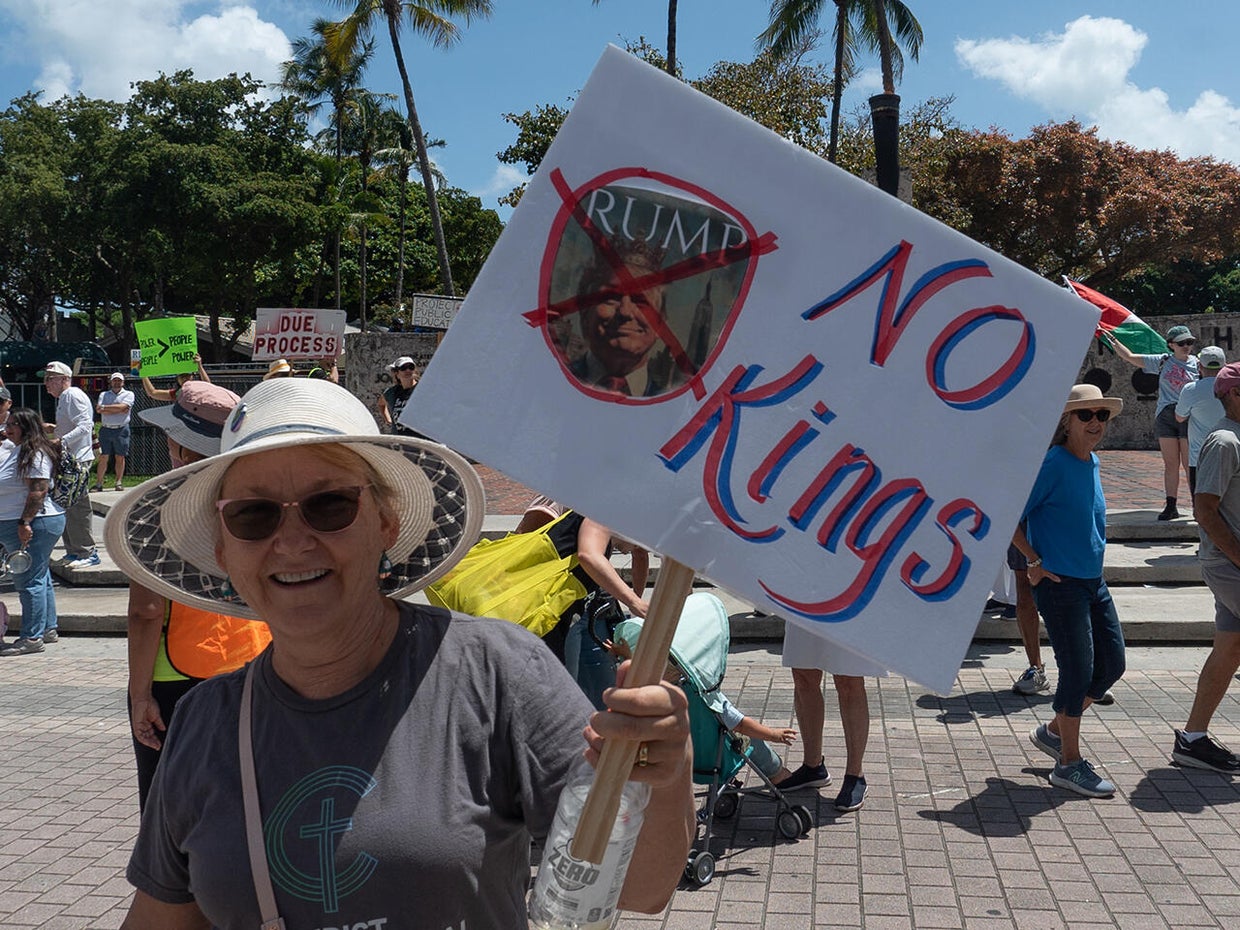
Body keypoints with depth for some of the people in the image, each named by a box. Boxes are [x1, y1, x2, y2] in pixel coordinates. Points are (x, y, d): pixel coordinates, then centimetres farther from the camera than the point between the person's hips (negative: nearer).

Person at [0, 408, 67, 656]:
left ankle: (32, 636, -5)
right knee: (40, 578, 16)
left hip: (36, 524, -11)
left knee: (28, 580, -8)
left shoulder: (36, 454, -15)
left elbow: (38, 491, -23)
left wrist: (25, 523, -26)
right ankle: (48, 629, 24)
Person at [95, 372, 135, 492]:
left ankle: (119, 483, 8)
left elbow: (123, 406, -10)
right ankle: (99, 483, 0)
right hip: (105, 429, 1)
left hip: (121, 429, -1)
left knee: (120, 457, 2)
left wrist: (105, 407, -6)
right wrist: (118, 410, -8)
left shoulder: (128, 394, 8)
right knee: (103, 457, -1)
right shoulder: (103, 395, 14)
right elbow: (99, 410, -2)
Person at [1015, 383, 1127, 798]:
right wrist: (1035, 561, -15)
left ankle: (1053, 731, 29)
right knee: (1078, 671, -4)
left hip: (1093, 580, 9)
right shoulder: (1052, 464, -15)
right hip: (1059, 583, -9)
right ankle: (1070, 763, 10)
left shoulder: (1092, 463, 10)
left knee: (1112, 664, 13)